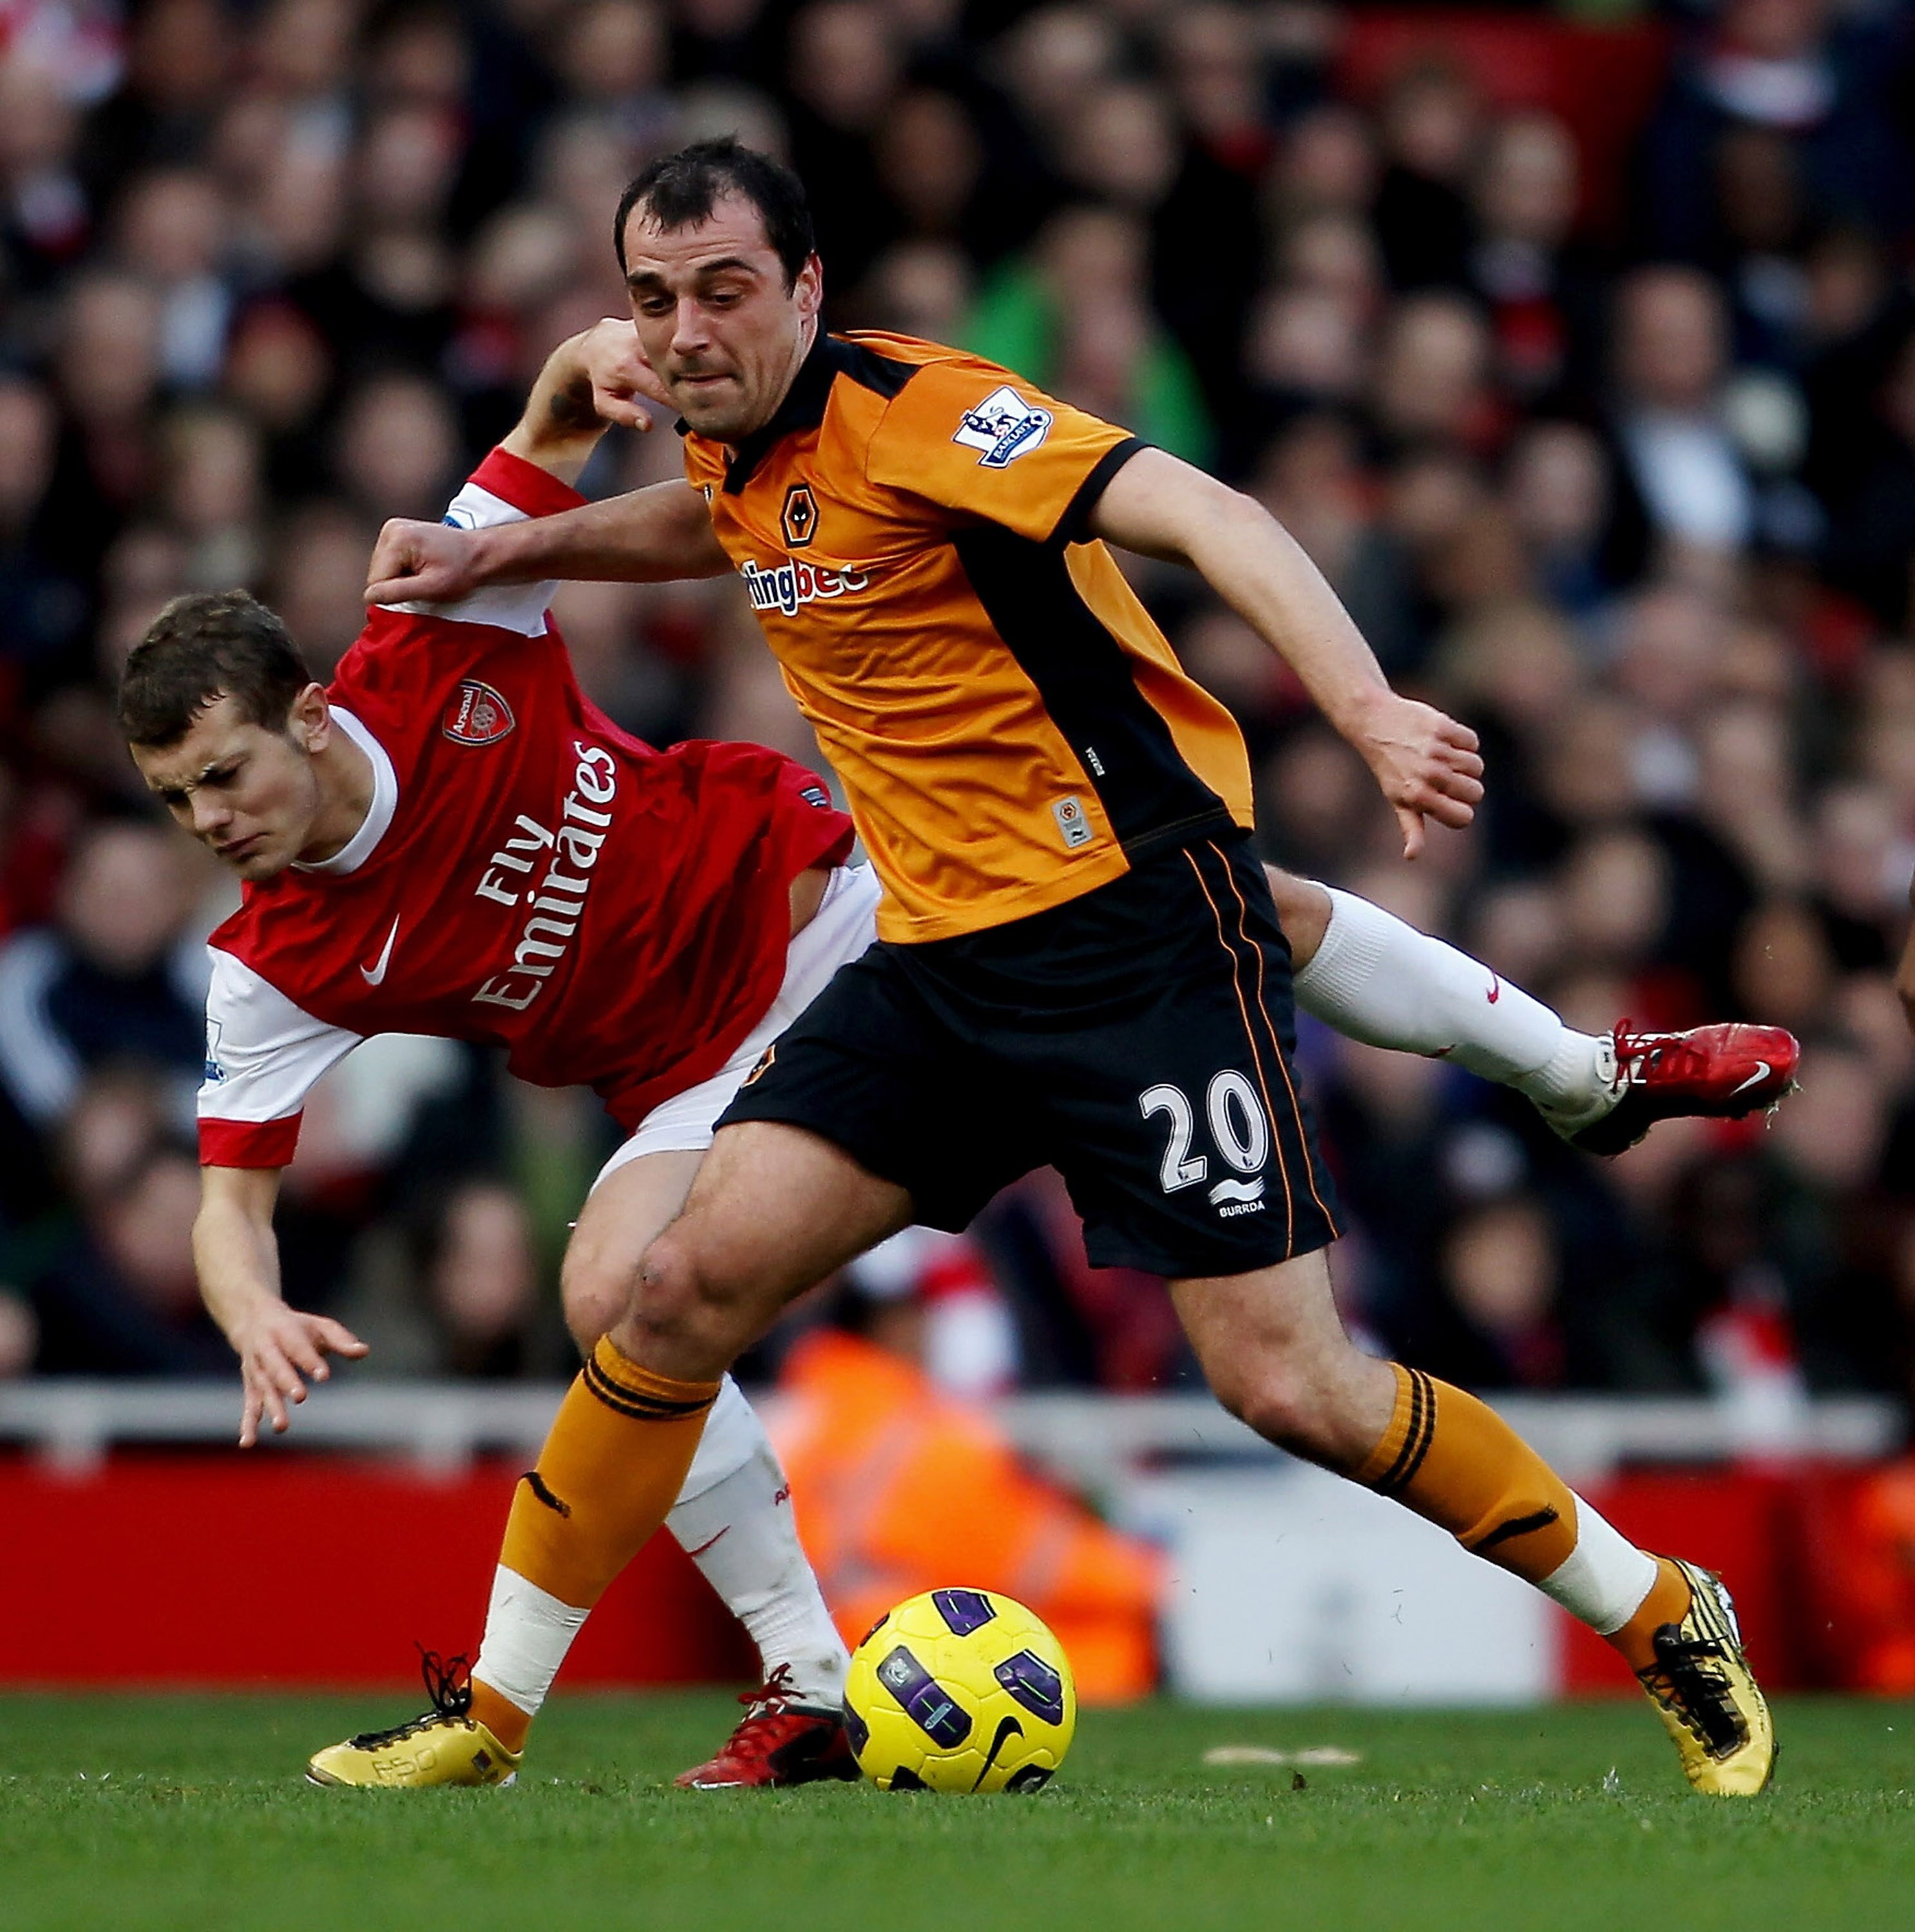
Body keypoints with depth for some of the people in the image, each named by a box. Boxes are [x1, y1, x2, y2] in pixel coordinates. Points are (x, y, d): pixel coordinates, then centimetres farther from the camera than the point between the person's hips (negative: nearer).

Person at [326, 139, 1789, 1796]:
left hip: (1134, 916, -7)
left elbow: (1206, 517, -28)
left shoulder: (912, 411, -16)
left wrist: (1371, 711, -42)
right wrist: (506, 552, 23)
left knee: (1290, 1387, -10)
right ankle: (489, 1719, 4)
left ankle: (1667, 1624, 10)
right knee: (691, 1284, -6)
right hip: (938, 955, 7)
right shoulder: (742, 448, 8)